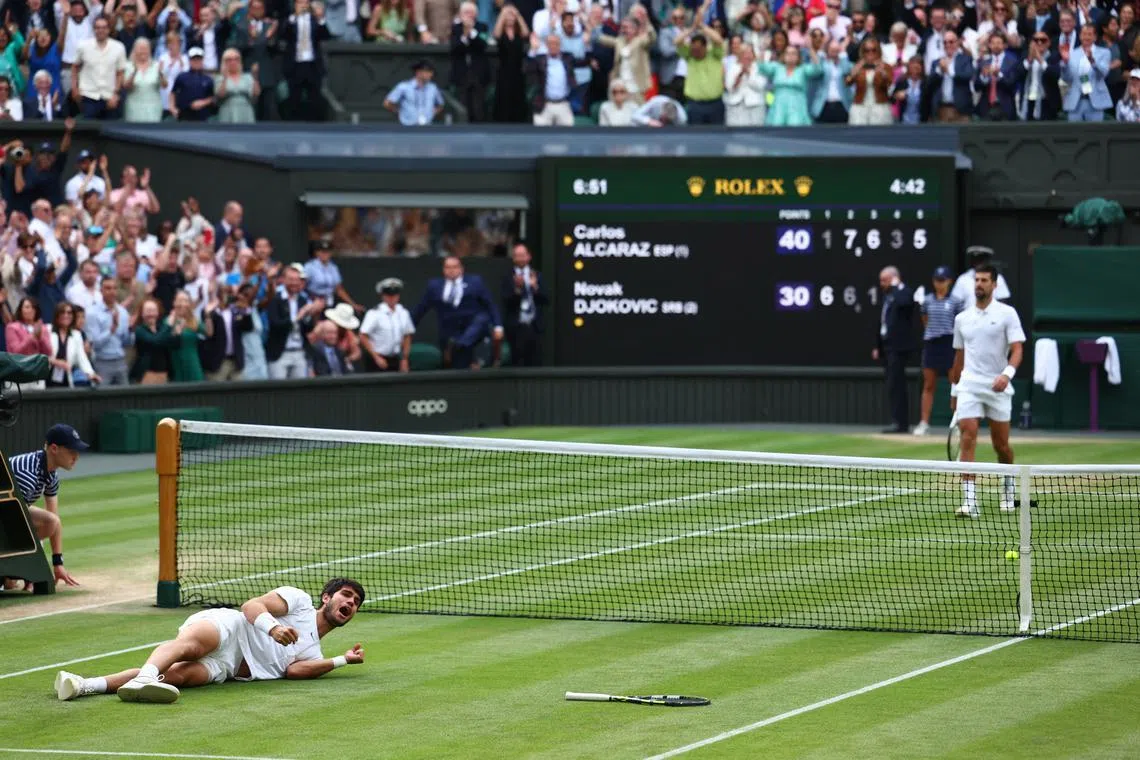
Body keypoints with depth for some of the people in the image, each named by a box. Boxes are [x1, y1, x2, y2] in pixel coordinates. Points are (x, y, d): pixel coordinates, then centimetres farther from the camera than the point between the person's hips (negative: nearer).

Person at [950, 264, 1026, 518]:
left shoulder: (1007, 314, -1)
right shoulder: (962, 318, 12)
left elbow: (1017, 350, -9)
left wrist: (1007, 374, -26)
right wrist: (954, 391, 20)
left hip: (998, 388, -2)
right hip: (969, 386, 2)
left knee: (1001, 444, 7)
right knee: (968, 439, -13)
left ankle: (1008, 488, 35)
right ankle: (969, 501, -17)